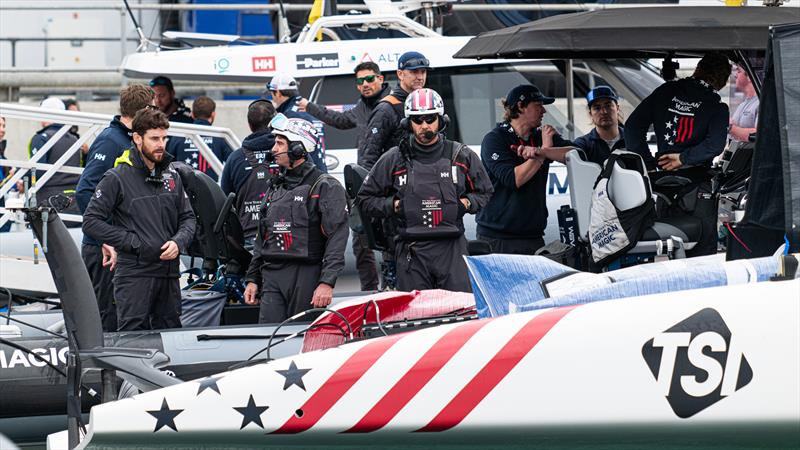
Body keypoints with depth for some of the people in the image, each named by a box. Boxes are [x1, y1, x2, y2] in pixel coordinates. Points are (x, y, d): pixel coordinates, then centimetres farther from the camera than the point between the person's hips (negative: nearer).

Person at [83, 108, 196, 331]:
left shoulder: (171, 176, 13)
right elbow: (91, 221, -10)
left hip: (169, 274, 6)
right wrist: (134, 243, -14)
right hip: (134, 273, -6)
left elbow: (187, 217, 18)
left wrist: (178, 242, -5)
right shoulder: (118, 178, -6)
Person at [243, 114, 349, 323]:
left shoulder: (324, 187, -4)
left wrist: (327, 282, -20)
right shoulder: (275, 187, 19)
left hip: (307, 277, -6)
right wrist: (252, 279, 19)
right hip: (272, 277, 6)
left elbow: (337, 238, -12)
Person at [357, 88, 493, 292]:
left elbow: (485, 193, 21)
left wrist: (466, 203, 2)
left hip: (452, 248, 0)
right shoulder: (394, 160, 7)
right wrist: (394, 205, 0)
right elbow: (366, 198, 14)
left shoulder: (461, 156, 9)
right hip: (411, 250, 0)